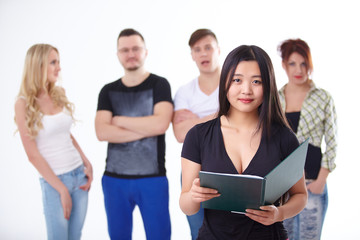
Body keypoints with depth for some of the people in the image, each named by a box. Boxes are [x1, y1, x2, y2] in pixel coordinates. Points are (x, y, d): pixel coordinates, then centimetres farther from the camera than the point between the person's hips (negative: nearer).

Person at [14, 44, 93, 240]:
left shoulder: (59, 94, 5)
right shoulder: (24, 103, -11)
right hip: (53, 180, -5)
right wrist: (62, 189, -12)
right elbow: (33, 155, -11)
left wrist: (87, 164, 4)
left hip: (80, 174, 5)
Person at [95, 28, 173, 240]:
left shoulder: (159, 85, 0)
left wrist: (118, 120, -7)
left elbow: (160, 124, -16)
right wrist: (146, 130, -13)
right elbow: (102, 132, -8)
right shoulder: (108, 91, 7)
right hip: (114, 179, 3)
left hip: (152, 178, -3)